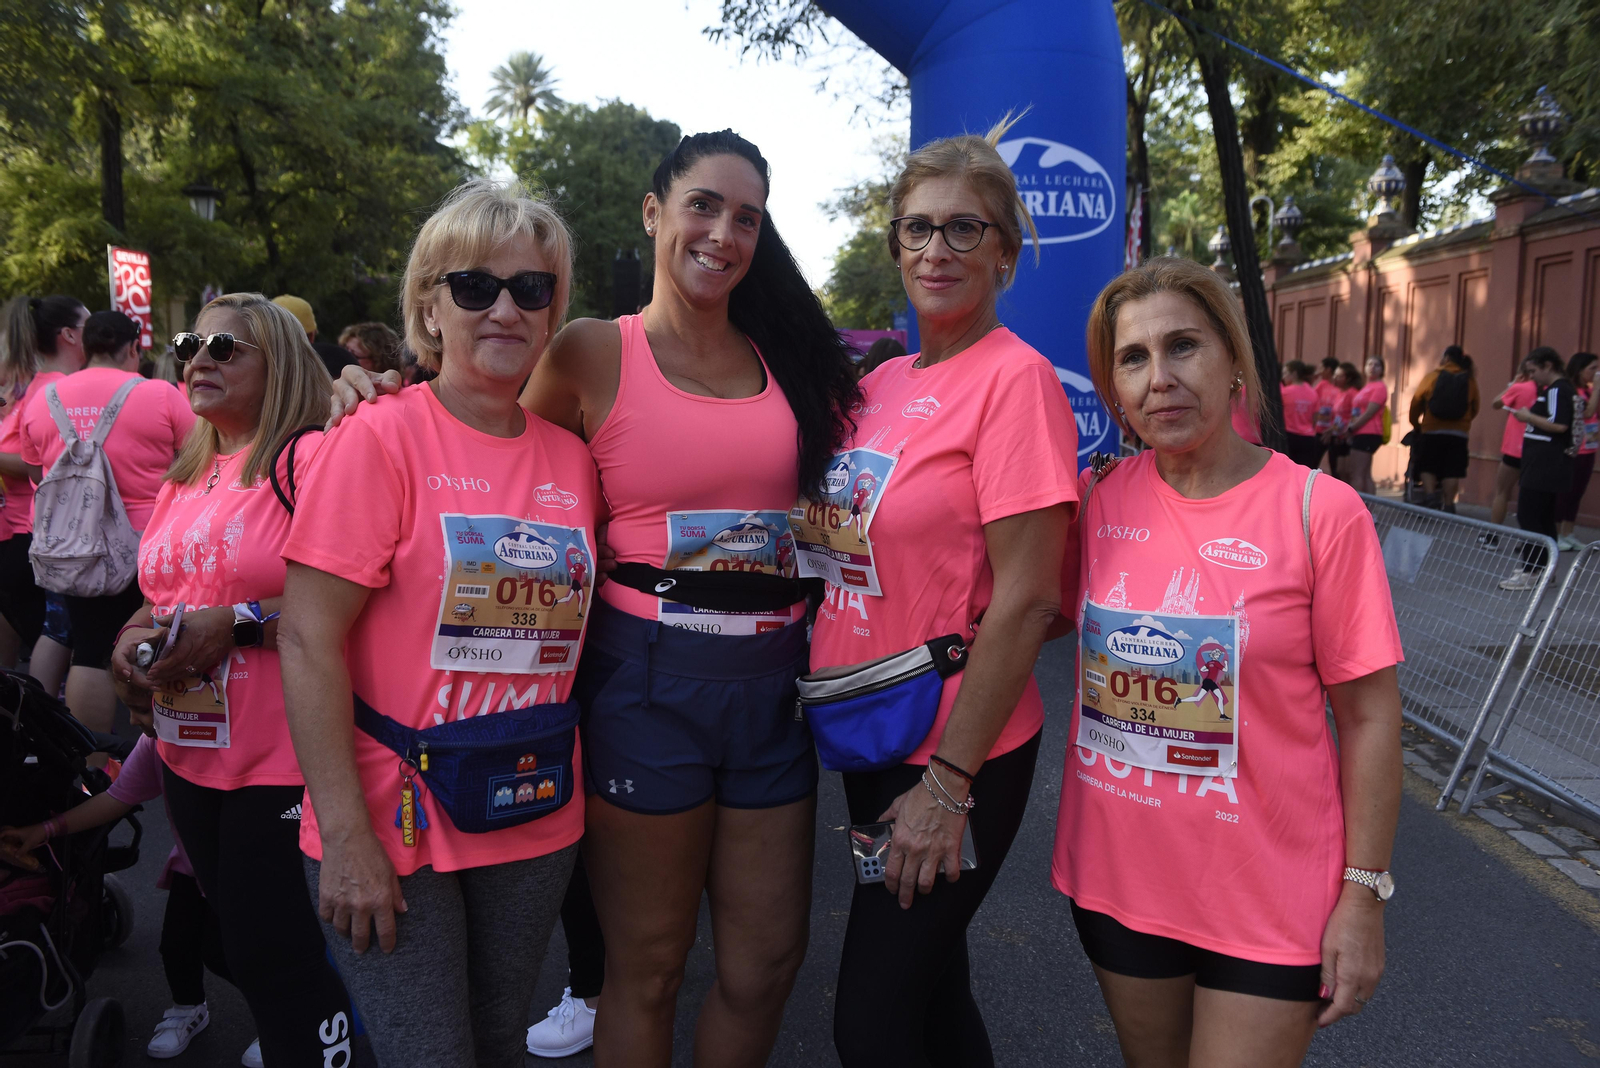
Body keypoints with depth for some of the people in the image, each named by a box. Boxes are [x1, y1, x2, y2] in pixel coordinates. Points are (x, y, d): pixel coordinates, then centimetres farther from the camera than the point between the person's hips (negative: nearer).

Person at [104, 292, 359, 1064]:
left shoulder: (310, 459, -12)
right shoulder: (182, 481, 13)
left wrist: (238, 623, -23)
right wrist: (133, 637, 3)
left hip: (285, 763, -8)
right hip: (190, 757, 8)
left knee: (274, 961, 0)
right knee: (242, 948, 20)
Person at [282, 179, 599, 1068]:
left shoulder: (571, 459, 3)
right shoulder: (380, 437, -11)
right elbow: (308, 641, -15)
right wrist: (346, 838, -17)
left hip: (536, 822, 5)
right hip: (394, 824, -4)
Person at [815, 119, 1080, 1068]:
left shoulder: (1016, 378, -16)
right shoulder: (884, 382, 7)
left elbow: (1025, 601, -19)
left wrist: (948, 783, -17)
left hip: (954, 757, -7)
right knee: (930, 986, 22)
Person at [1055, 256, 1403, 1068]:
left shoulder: (1319, 511, -14)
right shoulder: (1098, 501, -4)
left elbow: (1369, 717, -10)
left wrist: (1363, 893, -9)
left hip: (1268, 899, -3)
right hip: (1117, 877, 4)